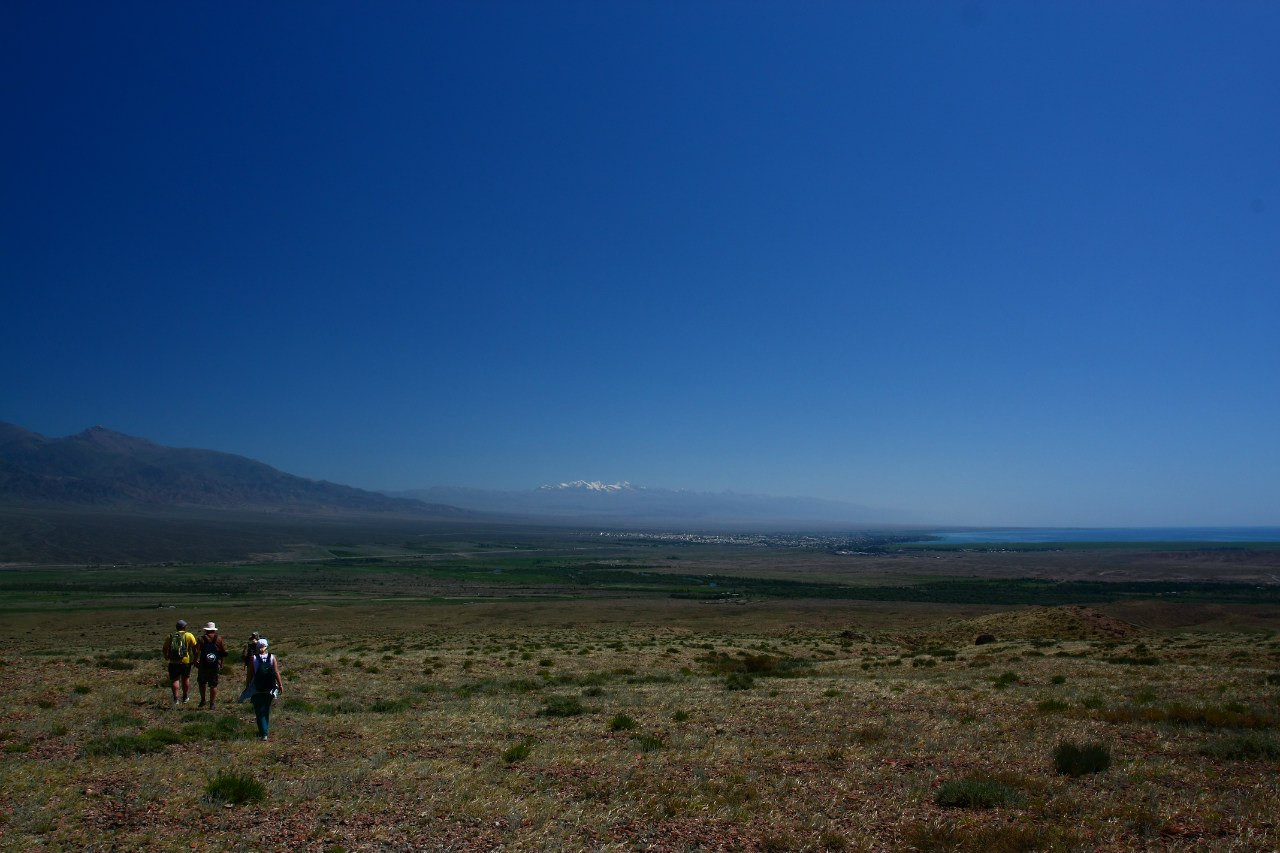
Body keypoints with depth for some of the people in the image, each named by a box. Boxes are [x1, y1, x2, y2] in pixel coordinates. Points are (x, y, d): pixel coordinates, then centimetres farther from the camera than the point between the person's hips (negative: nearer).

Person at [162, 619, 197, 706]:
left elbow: (164, 650, 10)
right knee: (185, 679, 16)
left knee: (175, 679, 7)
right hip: (186, 662, -1)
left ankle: (175, 699, -2)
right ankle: (185, 697, 25)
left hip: (173, 662, 1)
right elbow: (195, 648, -7)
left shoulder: (170, 636, 8)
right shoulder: (189, 635, -1)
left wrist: (166, 657, 28)